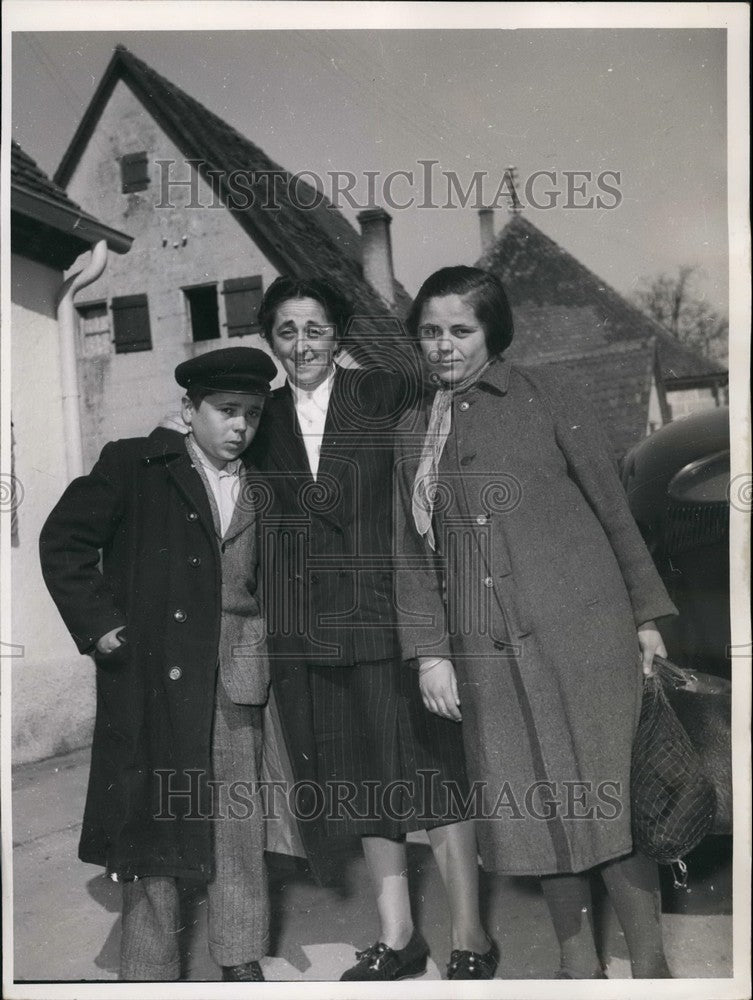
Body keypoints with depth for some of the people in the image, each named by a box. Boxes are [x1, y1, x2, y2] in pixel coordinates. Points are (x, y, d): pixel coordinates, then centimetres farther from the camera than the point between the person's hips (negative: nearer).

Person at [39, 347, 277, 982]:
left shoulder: (263, 489, 12)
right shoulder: (133, 466, 0)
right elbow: (63, 541, -1)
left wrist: (266, 644, 6)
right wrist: (97, 623, -7)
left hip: (237, 680, 3)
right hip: (151, 674, -3)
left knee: (240, 823, 7)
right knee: (152, 822, 6)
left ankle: (242, 961, 25)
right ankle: (150, 971, 21)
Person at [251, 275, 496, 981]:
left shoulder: (383, 395, -1)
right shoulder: (266, 421, 9)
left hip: (389, 611, -3)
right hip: (309, 627, 4)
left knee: (429, 773, 1)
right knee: (361, 785, 12)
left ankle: (469, 937, 16)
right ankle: (395, 937, 26)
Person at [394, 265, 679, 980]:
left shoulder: (541, 392, 4)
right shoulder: (414, 433, 13)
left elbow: (610, 502, 4)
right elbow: (414, 553, 12)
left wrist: (645, 614, 2)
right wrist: (430, 652, 4)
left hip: (581, 629, -3)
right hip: (485, 651, 3)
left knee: (606, 797, 0)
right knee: (532, 807, 6)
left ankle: (648, 964, 16)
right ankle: (577, 962, 23)